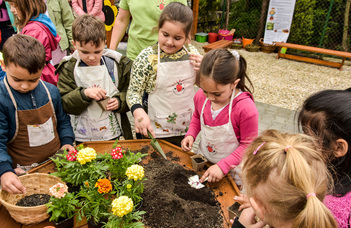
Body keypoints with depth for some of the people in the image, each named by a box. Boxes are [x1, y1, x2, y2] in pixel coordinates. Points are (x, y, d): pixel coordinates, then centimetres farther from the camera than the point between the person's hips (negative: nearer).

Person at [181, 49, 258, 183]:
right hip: (202, 162, 5)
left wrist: (223, 166, -27)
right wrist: (191, 134, -9)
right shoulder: (201, 96, -15)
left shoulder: (246, 108, -32)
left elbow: (248, 145, -21)